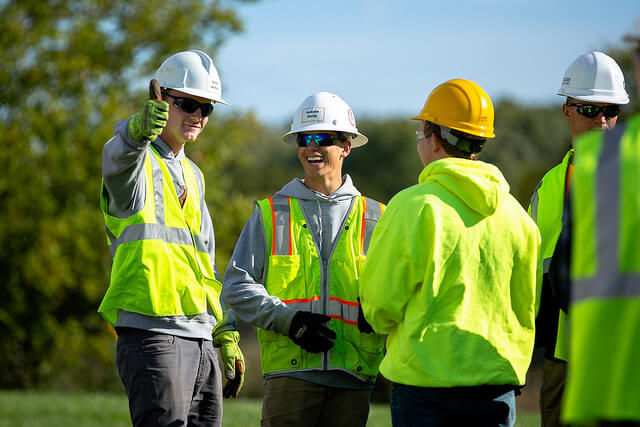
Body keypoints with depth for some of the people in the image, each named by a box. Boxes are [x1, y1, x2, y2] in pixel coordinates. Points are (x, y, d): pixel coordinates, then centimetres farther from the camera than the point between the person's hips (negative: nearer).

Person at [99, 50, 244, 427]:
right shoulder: (141, 162, -3)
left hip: (199, 340, 8)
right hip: (152, 332, -8)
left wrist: (226, 333, 23)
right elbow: (118, 159, -30)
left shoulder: (193, 175, 23)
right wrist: (140, 131, -54)